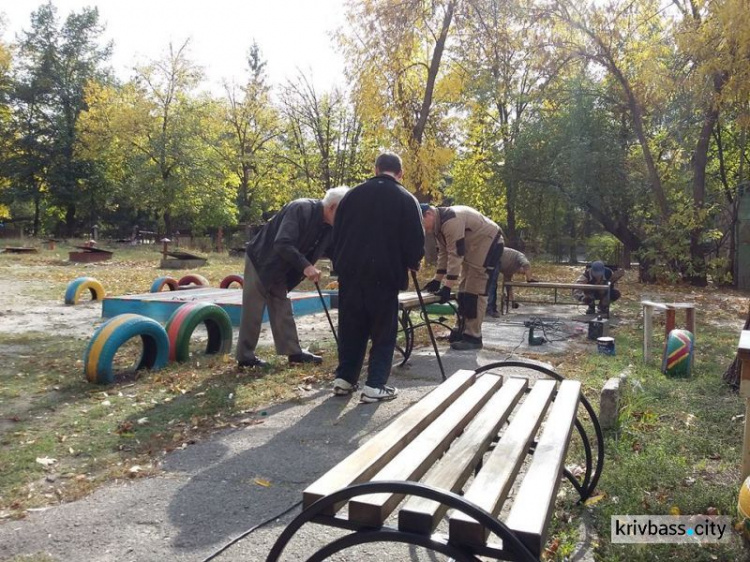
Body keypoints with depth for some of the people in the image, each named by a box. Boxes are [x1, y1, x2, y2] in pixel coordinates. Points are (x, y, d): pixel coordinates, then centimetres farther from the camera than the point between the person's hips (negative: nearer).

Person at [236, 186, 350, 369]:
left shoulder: (329, 227, -3)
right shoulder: (301, 209, -27)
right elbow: (282, 244, -35)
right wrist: (305, 266, -38)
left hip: (279, 270, 8)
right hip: (260, 261, -8)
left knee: (283, 311, 11)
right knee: (253, 312, -1)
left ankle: (294, 352, 17)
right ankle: (245, 356, 9)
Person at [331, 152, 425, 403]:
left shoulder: (353, 194, 11)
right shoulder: (405, 199, -1)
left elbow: (337, 234, 13)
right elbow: (416, 240, -4)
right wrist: (413, 263, 15)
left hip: (350, 272, 4)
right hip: (385, 274, -4)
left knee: (351, 328, 14)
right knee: (383, 331, 4)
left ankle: (344, 378, 15)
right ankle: (375, 385, 2)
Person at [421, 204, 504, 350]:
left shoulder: (451, 221, -29)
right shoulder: (440, 224, 3)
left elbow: (455, 254, -31)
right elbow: (443, 252, 8)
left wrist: (448, 286, -30)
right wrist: (437, 280, 5)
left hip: (488, 244, -10)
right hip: (472, 248, 11)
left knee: (475, 291, -12)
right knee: (464, 290, 13)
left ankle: (473, 337, -6)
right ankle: (463, 329, 23)